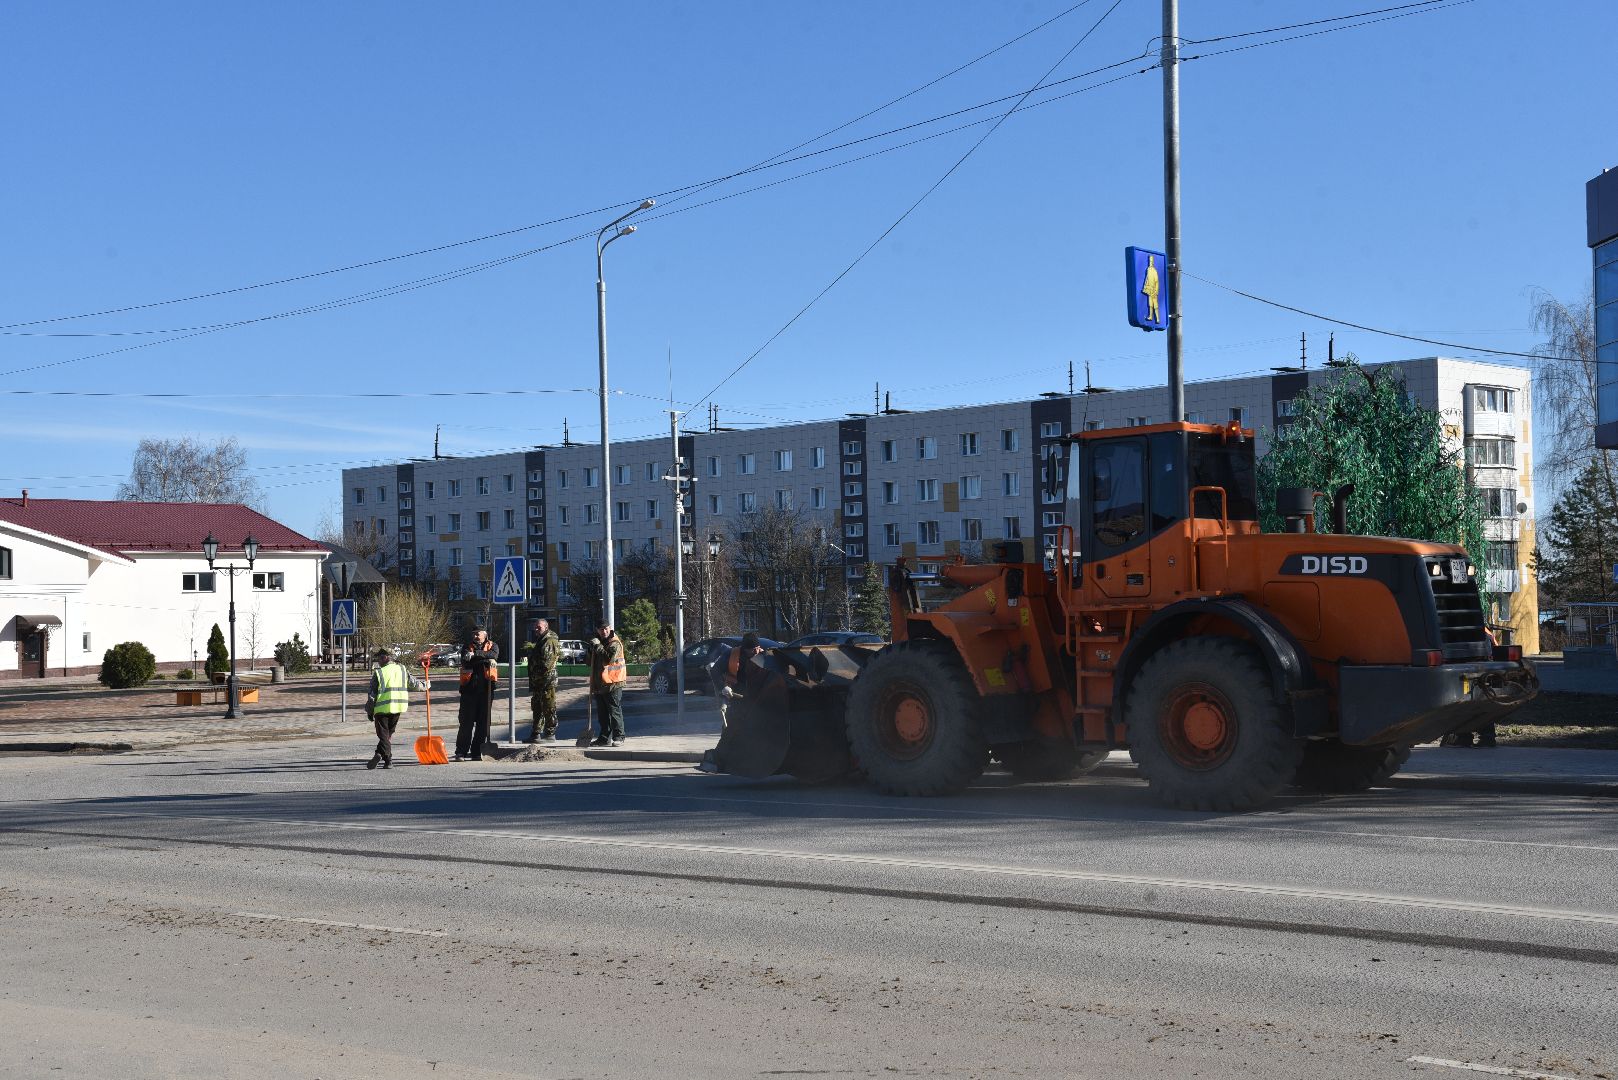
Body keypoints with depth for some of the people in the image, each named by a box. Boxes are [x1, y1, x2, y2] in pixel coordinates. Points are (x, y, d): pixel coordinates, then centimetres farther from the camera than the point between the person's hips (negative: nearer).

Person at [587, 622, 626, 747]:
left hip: (612, 684, -8)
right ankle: (605, 738, 18)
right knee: (602, 713, 12)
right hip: (599, 685, 8)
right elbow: (592, 663, 30)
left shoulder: (615, 644, -9)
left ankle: (619, 737, -1)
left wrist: (598, 646, -19)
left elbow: (609, 658, -25)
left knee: (615, 711, -5)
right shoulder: (597, 643, 18)